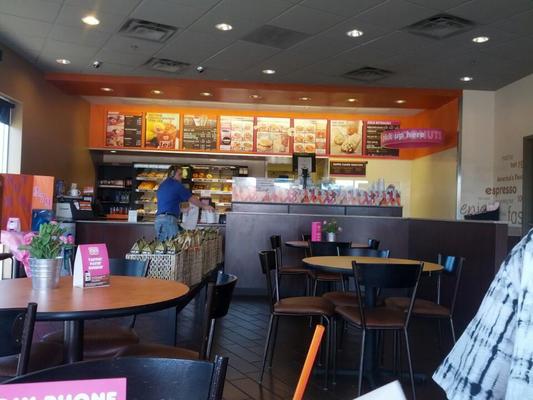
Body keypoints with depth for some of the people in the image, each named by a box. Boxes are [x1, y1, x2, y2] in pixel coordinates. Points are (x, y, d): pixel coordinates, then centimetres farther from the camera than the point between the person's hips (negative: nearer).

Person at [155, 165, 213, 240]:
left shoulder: (162, 185, 22)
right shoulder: (175, 184, -2)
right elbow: (191, 198, 2)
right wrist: (204, 206, 11)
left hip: (158, 219, 9)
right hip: (169, 219, -9)